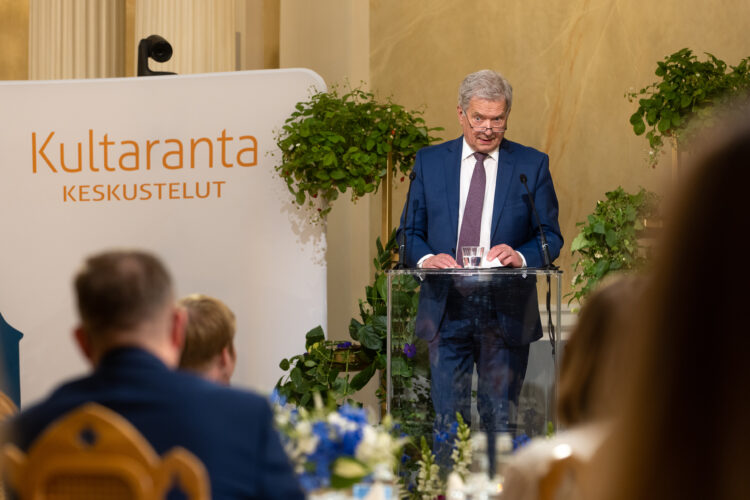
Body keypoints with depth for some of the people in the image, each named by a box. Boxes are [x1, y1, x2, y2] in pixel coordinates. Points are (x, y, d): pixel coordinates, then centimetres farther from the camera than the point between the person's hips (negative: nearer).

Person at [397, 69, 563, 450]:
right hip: (446, 308, 1)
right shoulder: (429, 162, 9)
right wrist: (426, 258, -13)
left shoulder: (532, 165, 5)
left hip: (506, 310, -1)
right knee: (447, 417, 1)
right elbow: (409, 232, 9)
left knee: (501, 419, 2)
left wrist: (521, 256, -17)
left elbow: (551, 236, 4)